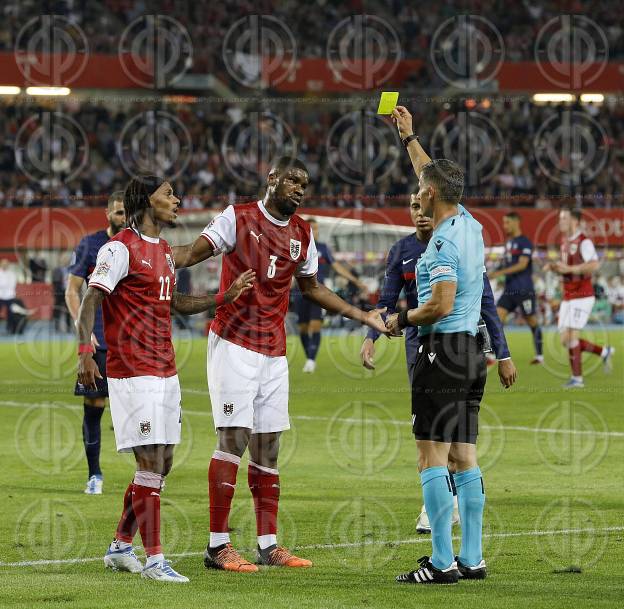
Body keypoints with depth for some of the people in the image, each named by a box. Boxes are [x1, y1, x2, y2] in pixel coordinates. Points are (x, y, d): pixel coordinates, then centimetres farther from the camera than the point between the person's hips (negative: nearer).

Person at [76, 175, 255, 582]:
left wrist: (225, 296, 21)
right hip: (133, 372, -9)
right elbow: (90, 301, -14)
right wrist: (85, 351, -25)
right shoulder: (121, 248, -10)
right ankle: (154, 560, -7)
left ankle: (120, 548, 23)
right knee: (151, 464, -10)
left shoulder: (164, 250, 17)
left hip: (165, 371, 9)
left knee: (161, 465, 11)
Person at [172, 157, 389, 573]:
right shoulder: (238, 218, -4)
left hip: (274, 351, 6)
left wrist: (363, 316, 27)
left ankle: (268, 546, 11)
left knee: (267, 445, 7)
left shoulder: (302, 233, 13)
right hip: (234, 343, -6)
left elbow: (312, 288, 25)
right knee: (233, 438, -10)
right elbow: (193, 253, -9)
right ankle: (218, 546, -8)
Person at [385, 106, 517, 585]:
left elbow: (441, 305, -22)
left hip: (442, 350, -9)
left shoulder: (444, 240, -15)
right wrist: (409, 136, 39)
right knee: (466, 458, 9)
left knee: (432, 459, -8)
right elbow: (435, 176, 29)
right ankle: (472, 559, 8)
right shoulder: (470, 226, 12)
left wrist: (402, 319, -5)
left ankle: (442, 562, -11)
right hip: (471, 352, 9)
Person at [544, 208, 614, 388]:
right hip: (568, 297, 9)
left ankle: (577, 378, -3)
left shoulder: (584, 241, -13)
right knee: (565, 340, 4)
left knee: (572, 336, -12)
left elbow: (594, 265, -26)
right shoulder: (565, 241, 14)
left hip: (582, 297, -9)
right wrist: (553, 267, 5)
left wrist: (569, 269, -27)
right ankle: (604, 352, 20)